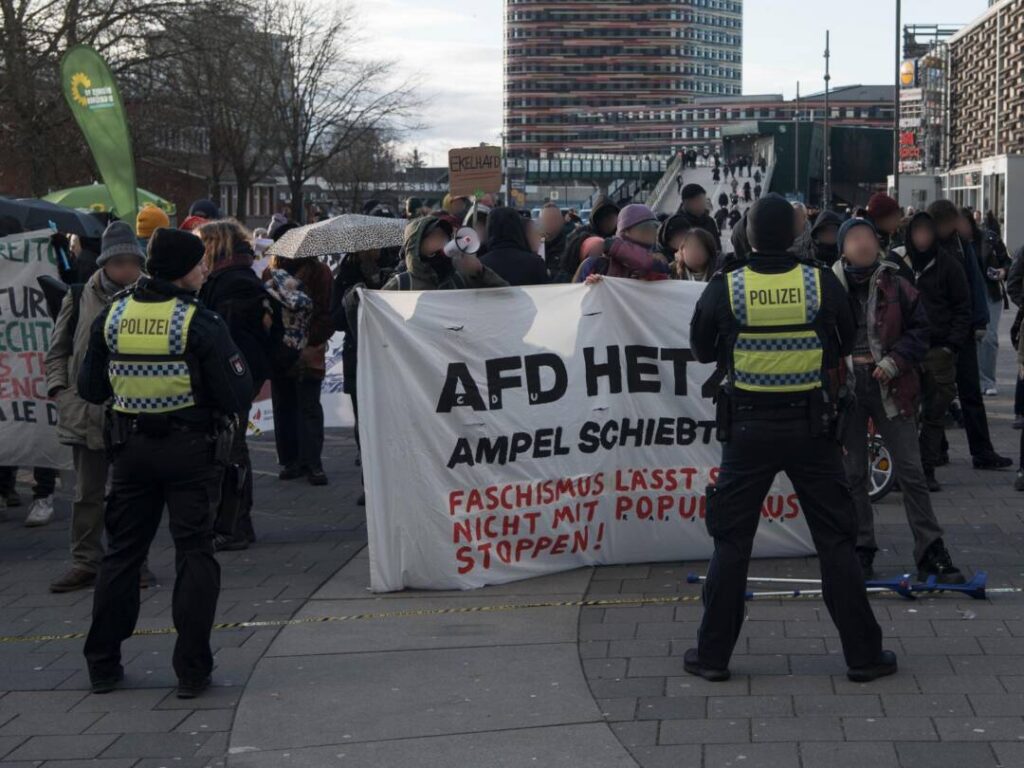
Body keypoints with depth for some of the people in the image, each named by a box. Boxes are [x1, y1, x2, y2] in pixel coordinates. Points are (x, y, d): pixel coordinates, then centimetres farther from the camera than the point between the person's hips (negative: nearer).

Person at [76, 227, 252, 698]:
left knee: (121, 553, 14)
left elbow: (90, 390, 6)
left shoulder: (111, 317, 0)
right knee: (194, 553, 4)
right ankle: (192, 671, 3)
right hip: (189, 447, -4)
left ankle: (102, 665, 19)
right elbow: (237, 394, -15)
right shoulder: (200, 322, -14)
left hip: (131, 447, 4)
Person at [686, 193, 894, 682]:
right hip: (811, 426, 0)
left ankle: (713, 655, 15)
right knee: (836, 540, 9)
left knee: (732, 542, 10)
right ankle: (863, 654, 14)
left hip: (748, 427, 0)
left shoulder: (724, 289, -9)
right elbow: (846, 344, 7)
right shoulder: (822, 284, -8)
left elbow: (702, 350, 5)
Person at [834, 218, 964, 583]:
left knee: (911, 471, 1)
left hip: (890, 389, 0)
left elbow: (919, 330, 4)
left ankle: (931, 552, 6)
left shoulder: (895, 286, 0)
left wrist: (895, 361, -10)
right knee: (853, 473, 8)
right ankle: (861, 549, 20)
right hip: (846, 391, 0)